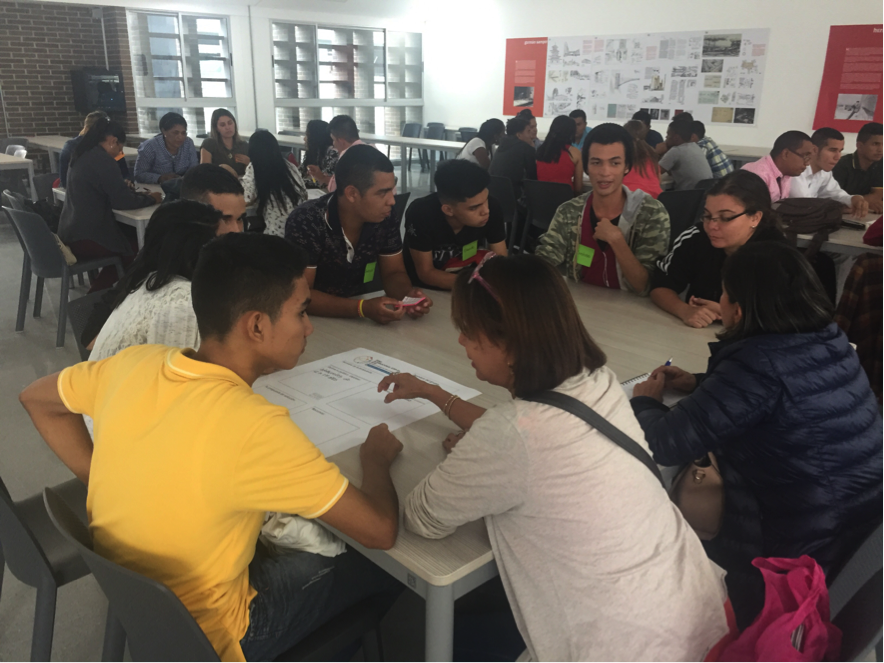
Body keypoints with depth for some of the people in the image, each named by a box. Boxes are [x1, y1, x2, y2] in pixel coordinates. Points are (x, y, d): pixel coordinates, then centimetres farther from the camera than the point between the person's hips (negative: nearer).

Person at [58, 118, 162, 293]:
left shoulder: (84, 156, 11)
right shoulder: (102, 160, -18)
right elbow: (123, 201, -19)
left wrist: (123, 186, 16)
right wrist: (151, 198, -4)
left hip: (72, 232, 9)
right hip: (84, 238, -9)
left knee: (131, 233, 19)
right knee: (138, 244, 10)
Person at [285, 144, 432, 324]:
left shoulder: (384, 218, -8)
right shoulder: (306, 222, -21)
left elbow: (393, 273, 2)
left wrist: (408, 294, -19)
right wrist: (363, 308, -34)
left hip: (356, 322, 3)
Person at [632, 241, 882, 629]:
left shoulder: (761, 362, -24)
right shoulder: (829, 342, -1)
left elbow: (667, 446, -20)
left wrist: (645, 401, 0)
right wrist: (699, 385, 14)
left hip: (795, 561, -7)